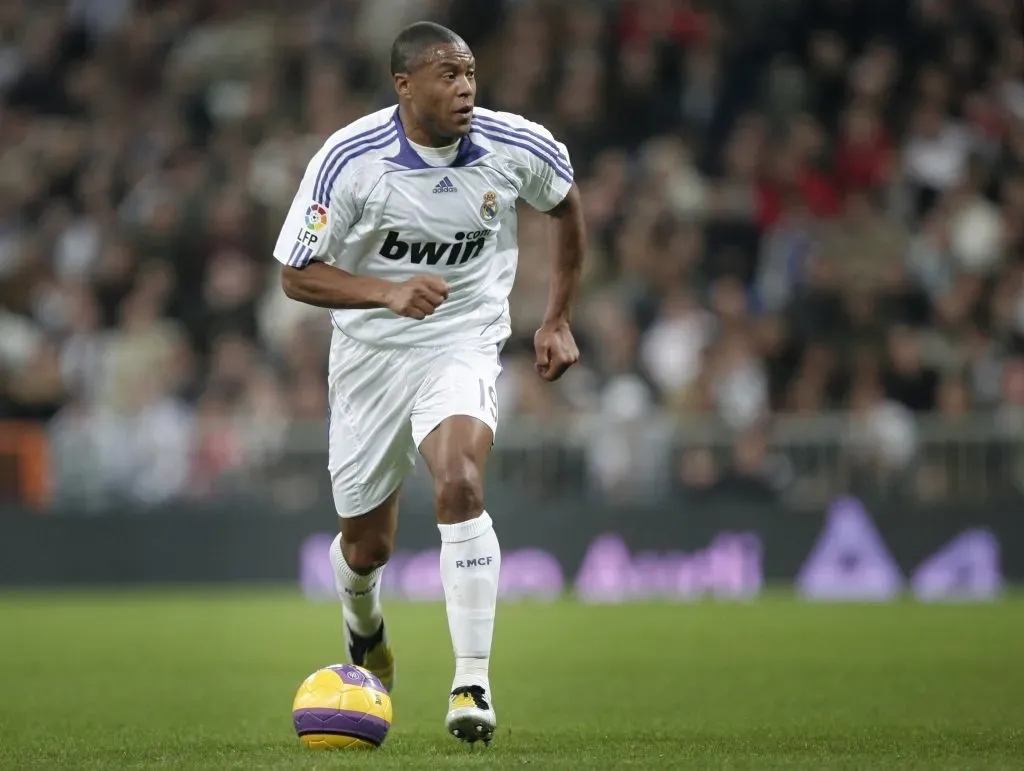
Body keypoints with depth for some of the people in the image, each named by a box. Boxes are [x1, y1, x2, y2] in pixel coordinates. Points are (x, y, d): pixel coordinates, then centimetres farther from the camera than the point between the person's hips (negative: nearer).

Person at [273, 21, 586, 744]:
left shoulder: (518, 147, -12)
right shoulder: (347, 160, -18)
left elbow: (567, 204, 11)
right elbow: (297, 275, -13)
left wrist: (559, 320, 10)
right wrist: (389, 292, -29)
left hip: (464, 345, -1)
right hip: (370, 354, 1)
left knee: (459, 484, -30)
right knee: (365, 545, 10)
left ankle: (473, 683, -24)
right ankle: (364, 627, 49)